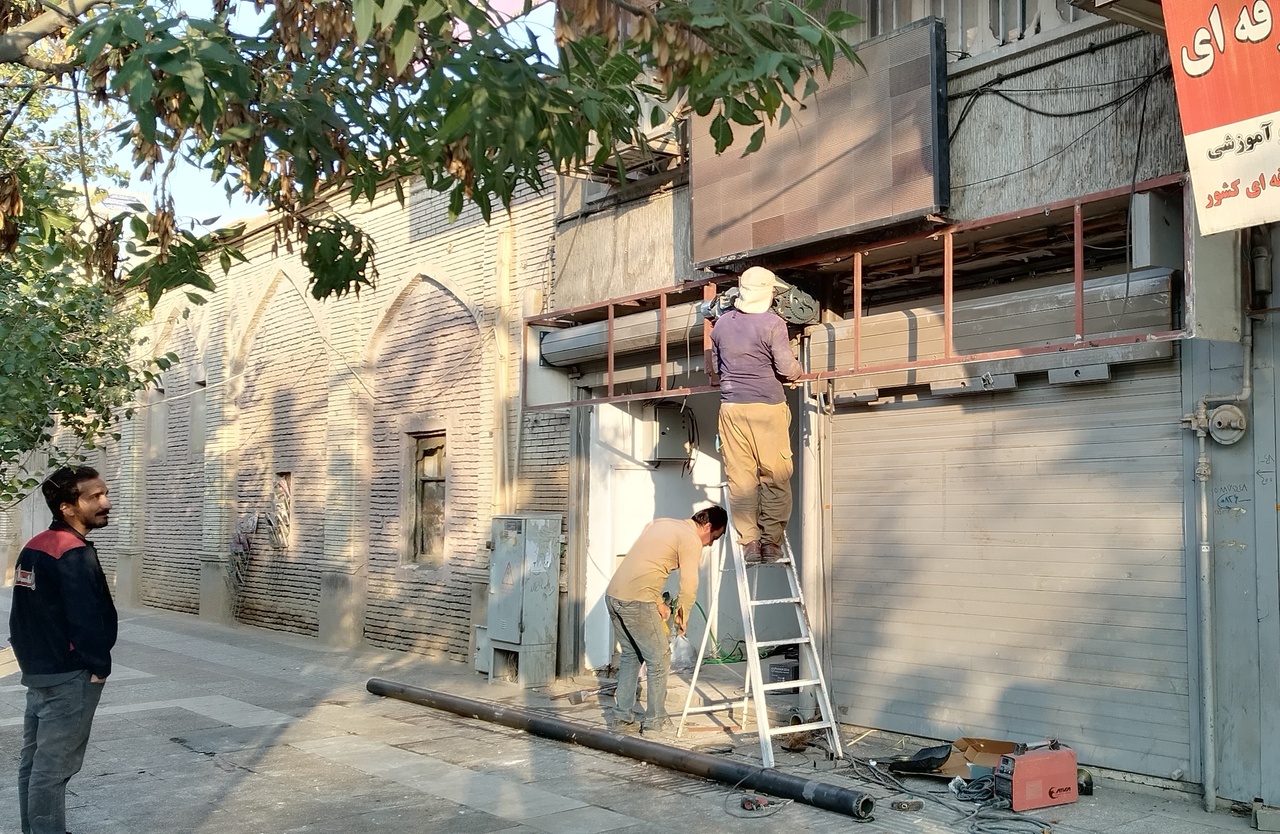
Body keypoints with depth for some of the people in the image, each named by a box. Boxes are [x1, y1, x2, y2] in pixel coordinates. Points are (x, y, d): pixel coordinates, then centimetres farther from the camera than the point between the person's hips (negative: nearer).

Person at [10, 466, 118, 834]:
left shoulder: (34, 547, 9)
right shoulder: (75, 555, -20)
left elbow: (23, 613, 14)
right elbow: (87, 619, -23)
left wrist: (29, 658, 17)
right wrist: (99, 666, -10)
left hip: (37, 670, 9)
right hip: (70, 676, -9)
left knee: (33, 759, 15)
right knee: (54, 766, -3)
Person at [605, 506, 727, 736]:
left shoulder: (661, 523, 21)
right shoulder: (691, 540, -5)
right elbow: (688, 587, -7)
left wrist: (658, 603, 22)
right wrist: (683, 617, 10)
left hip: (613, 594, 9)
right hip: (636, 601, -9)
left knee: (631, 655, 21)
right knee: (659, 659, 6)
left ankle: (622, 718, 24)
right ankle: (655, 722, 15)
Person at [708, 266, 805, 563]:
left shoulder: (721, 323, 10)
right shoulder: (773, 323, -5)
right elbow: (787, 368, -7)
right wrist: (799, 369, 14)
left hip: (731, 406, 4)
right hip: (767, 405, -4)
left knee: (740, 477, 3)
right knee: (775, 477, 2)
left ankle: (749, 543, 2)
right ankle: (771, 543, 1)